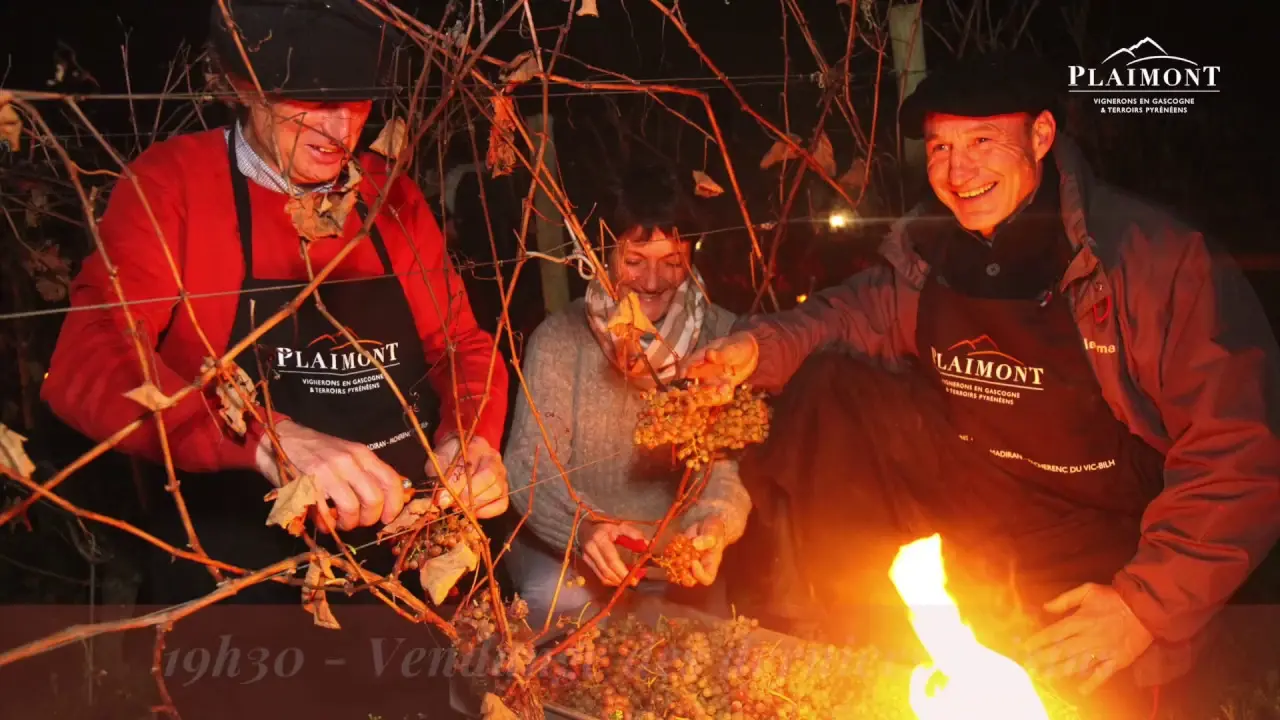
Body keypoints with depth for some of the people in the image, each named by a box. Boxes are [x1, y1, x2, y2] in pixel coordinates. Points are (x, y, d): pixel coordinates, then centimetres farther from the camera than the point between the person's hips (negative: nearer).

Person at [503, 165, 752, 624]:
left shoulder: (719, 335, -3)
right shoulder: (559, 339, -7)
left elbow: (729, 457, -9)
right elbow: (530, 465, -13)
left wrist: (716, 521, -32)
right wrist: (582, 527, -34)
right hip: (562, 547, -2)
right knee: (556, 599, -30)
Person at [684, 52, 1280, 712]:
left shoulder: (1159, 257, -17)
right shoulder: (925, 247, -3)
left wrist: (1149, 604, -23)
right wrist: (762, 347, -8)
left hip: (1100, 530, -4)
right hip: (956, 496, 5)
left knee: (1077, 681, -29)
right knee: (825, 384, -10)